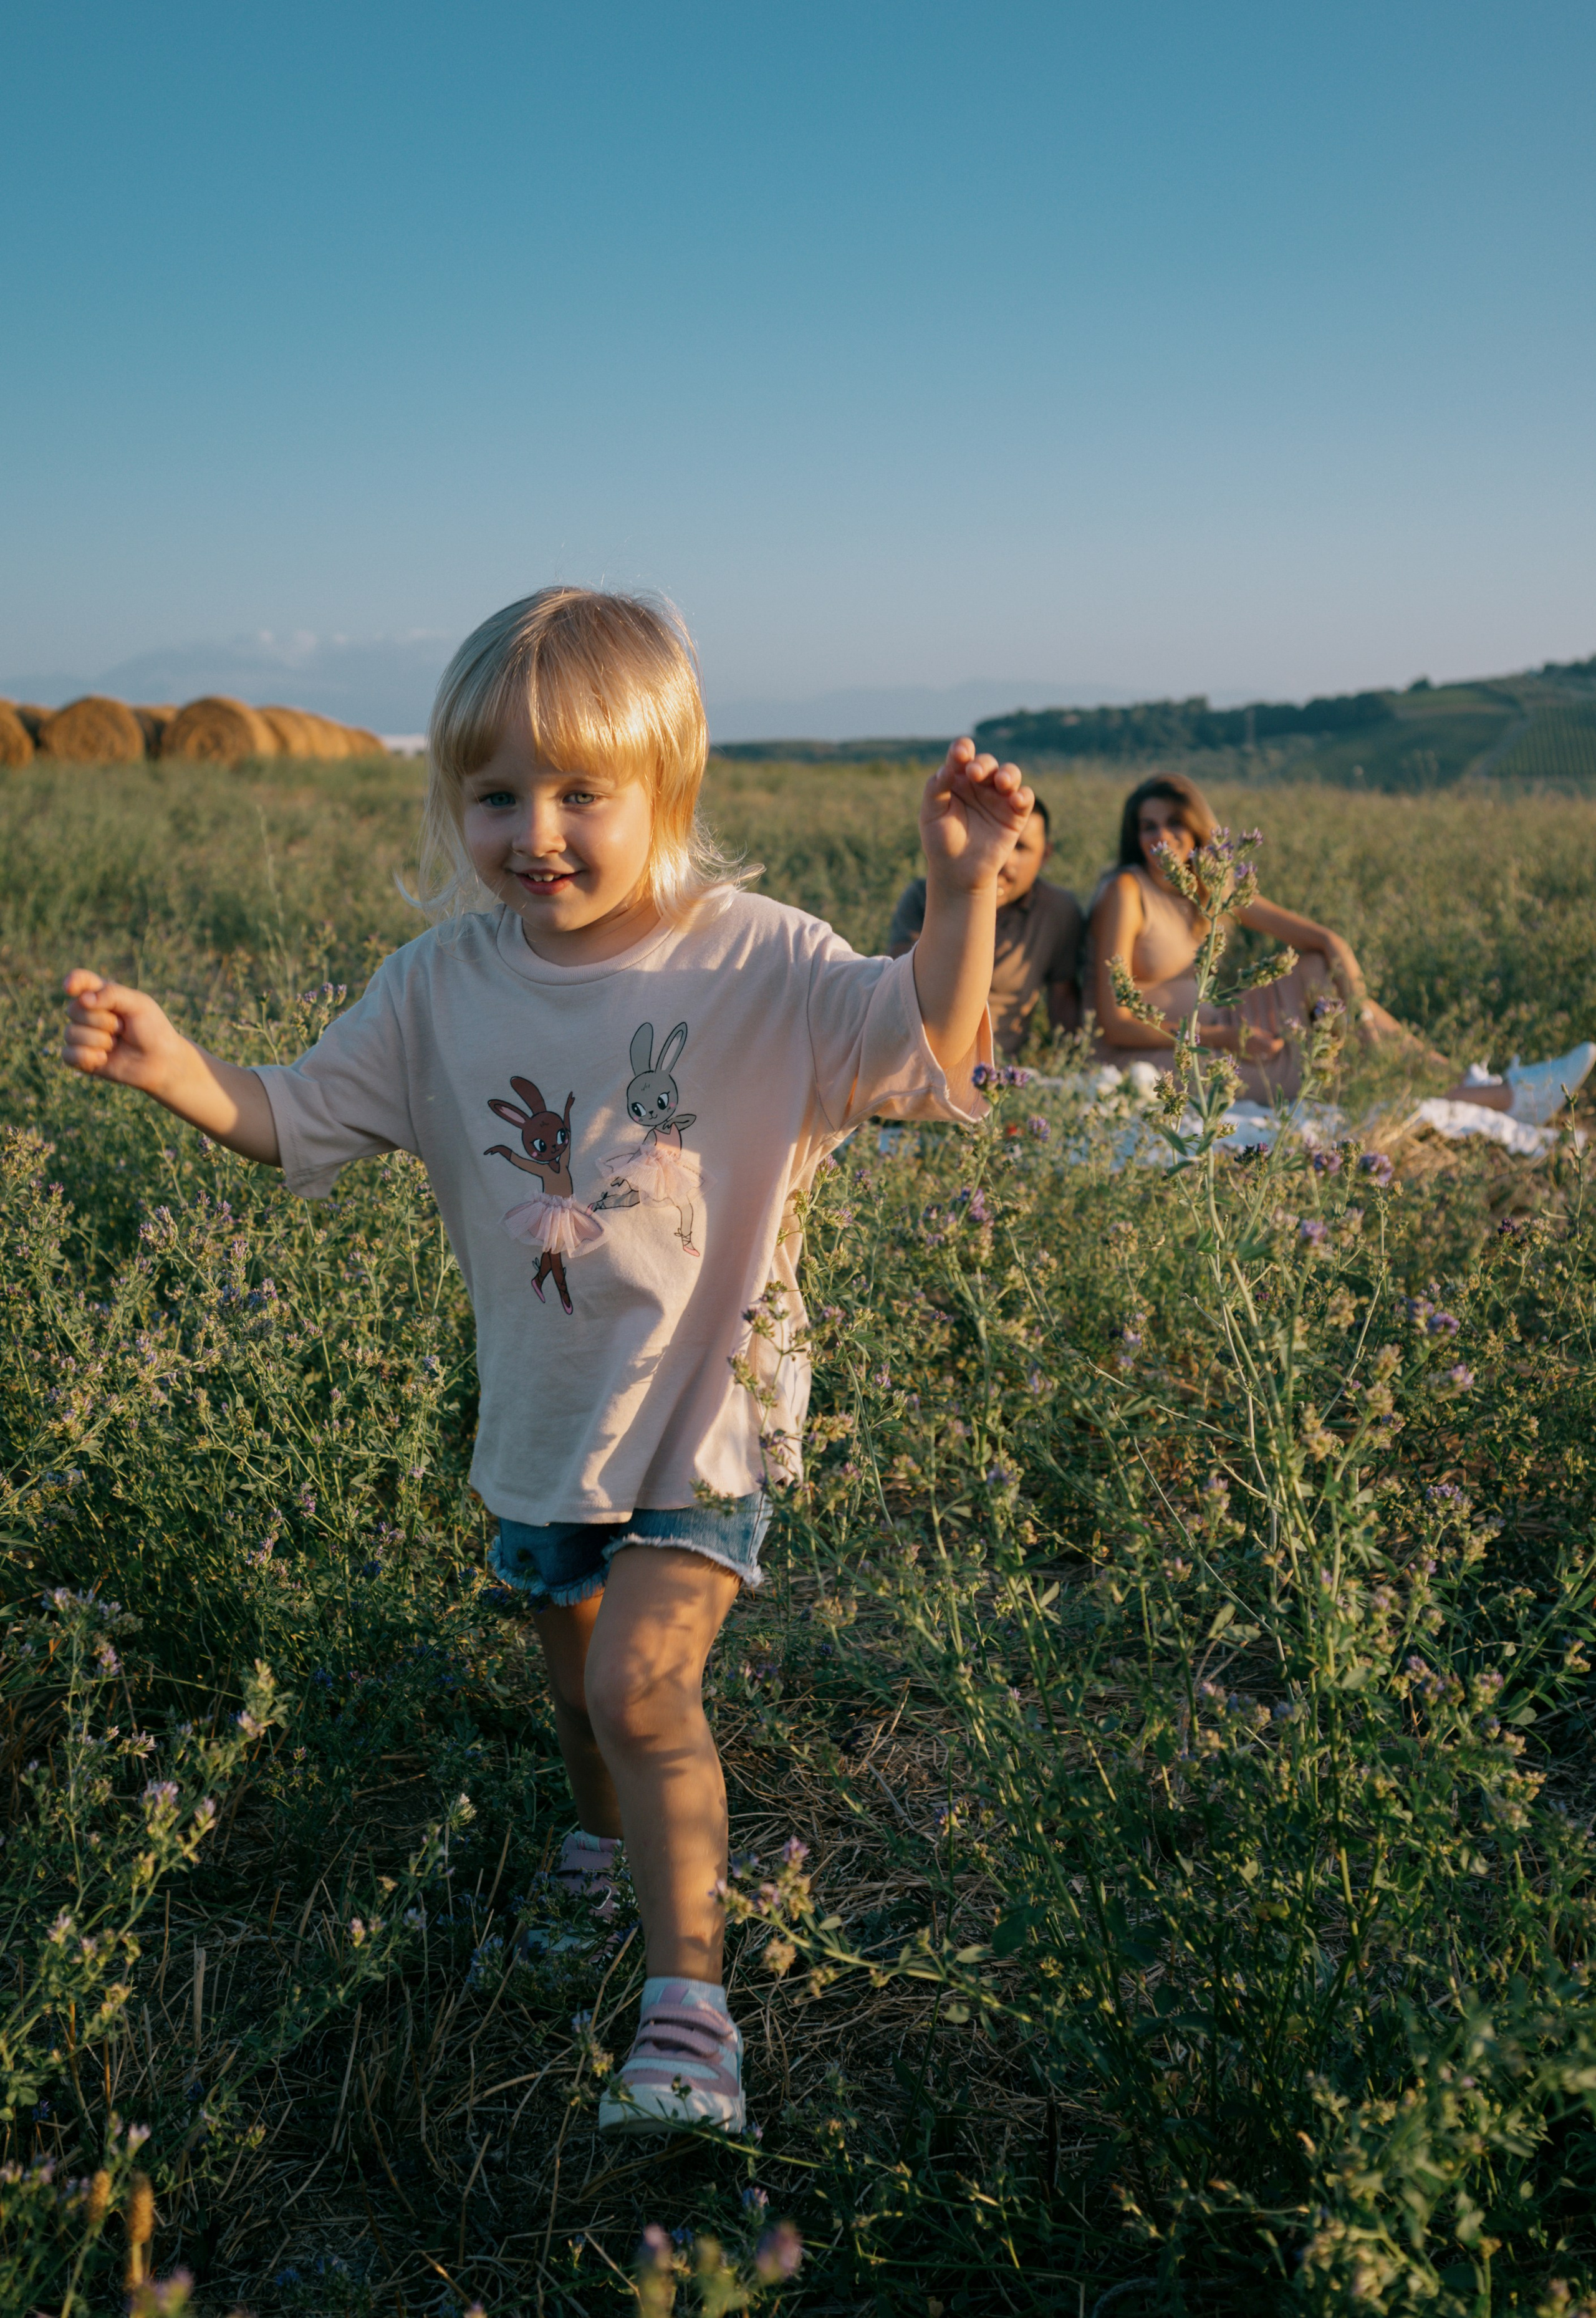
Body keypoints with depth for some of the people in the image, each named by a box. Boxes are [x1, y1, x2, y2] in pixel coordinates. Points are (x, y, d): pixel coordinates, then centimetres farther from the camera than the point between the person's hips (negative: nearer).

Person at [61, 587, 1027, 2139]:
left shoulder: (754, 963, -17)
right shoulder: (443, 984, -6)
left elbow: (927, 1059, -26)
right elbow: (301, 1122, 1)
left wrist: (962, 898, -41)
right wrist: (176, 1070, -17)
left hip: (707, 1412, -4)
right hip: (542, 1417, 5)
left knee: (642, 1678, -17)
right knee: (576, 1677, 23)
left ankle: (689, 2001, 0)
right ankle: (607, 1853, 54)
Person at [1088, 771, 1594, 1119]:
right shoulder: (1126, 892, -17)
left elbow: (1327, 939, 0)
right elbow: (1115, 1023, -22)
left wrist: (1357, 1005, -17)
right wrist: (1218, 1038, -21)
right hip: (1143, 1060, -7)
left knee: (1320, 972, -4)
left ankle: (1456, 1078, -8)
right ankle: (1508, 1098, -9)